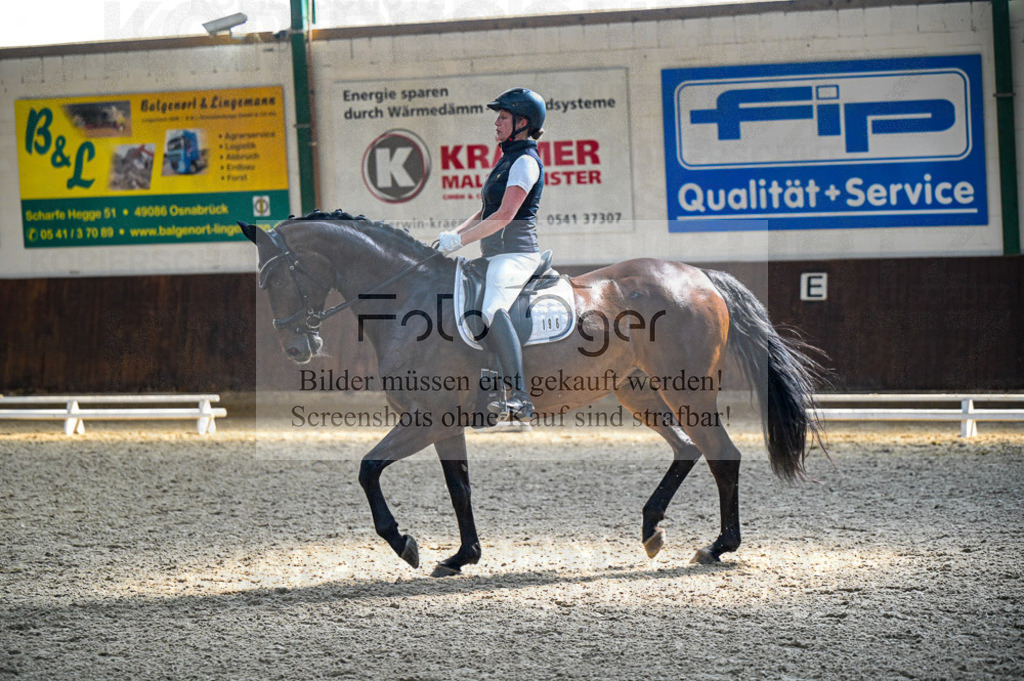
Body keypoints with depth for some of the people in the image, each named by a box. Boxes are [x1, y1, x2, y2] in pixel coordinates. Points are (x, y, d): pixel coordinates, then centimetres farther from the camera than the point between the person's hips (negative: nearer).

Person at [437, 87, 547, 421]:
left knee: (492, 310, -32)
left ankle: (520, 396, -43)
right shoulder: (509, 159, 21)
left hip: (515, 253, -11)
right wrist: (456, 233, 10)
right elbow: (487, 211, 25)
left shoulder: (525, 161, -10)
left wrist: (459, 240, -16)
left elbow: (504, 216, -19)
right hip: (497, 255, 11)